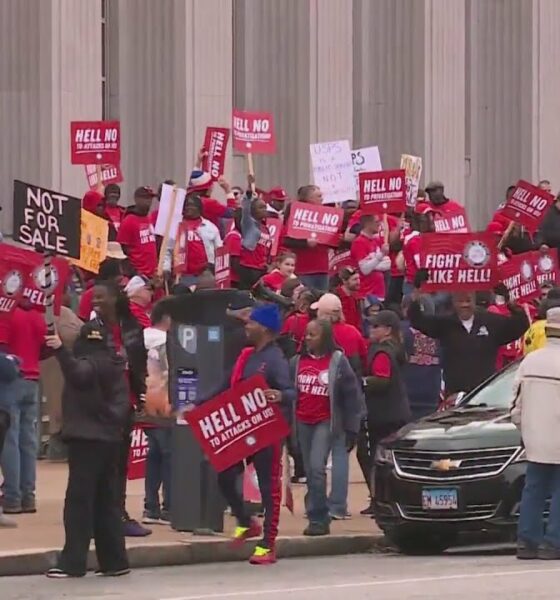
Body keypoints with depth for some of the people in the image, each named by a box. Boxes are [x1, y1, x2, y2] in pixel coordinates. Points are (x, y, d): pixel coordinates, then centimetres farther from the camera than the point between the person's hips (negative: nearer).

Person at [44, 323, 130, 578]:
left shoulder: (91, 363, -12)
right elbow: (122, 402, 20)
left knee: (79, 501, -9)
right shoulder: (114, 365, 15)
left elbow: (78, 374, -35)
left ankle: (73, 562, -11)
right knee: (107, 503, 11)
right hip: (108, 439, 9)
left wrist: (60, 350, -47)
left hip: (87, 439, -9)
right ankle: (114, 560, 11)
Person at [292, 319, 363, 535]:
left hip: (325, 422, -5)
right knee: (309, 471, 8)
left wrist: (352, 428, -1)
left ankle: (318, 518, -14)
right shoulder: (298, 361, 7)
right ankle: (319, 519, 18)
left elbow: (351, 395, -1)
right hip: (302, 423, 5)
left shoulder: (337, 361, -4)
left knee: (316, 467, -19)